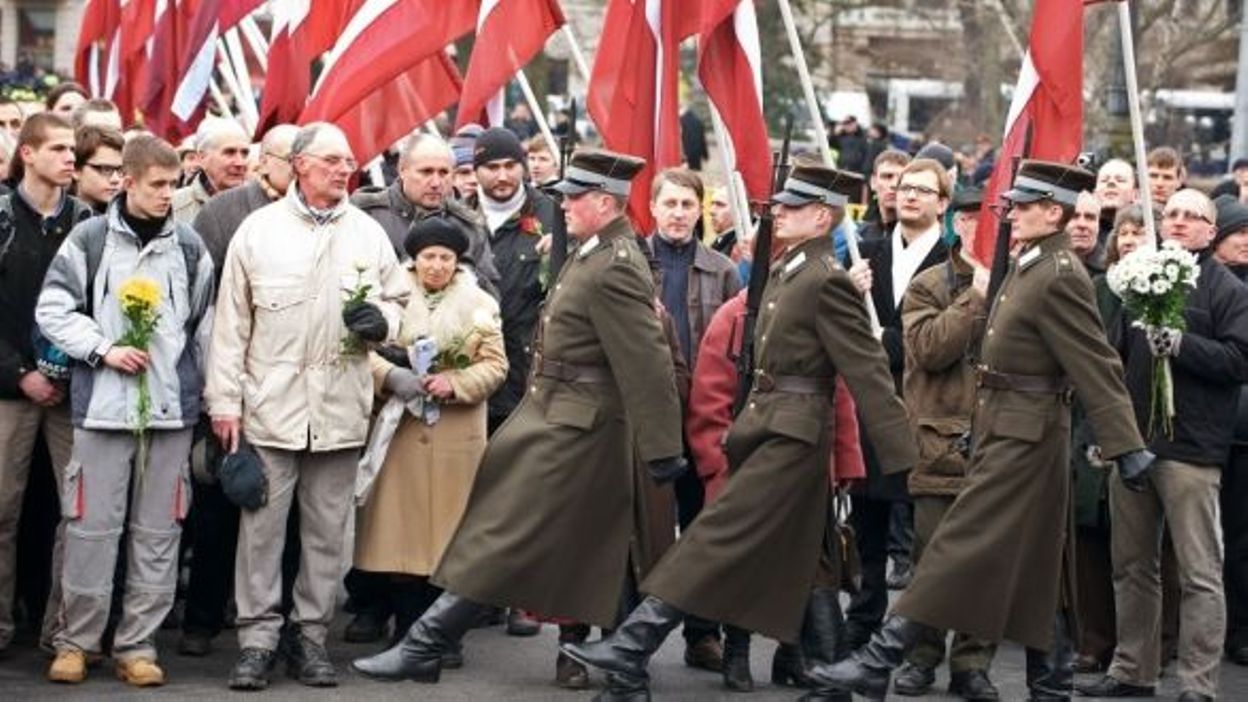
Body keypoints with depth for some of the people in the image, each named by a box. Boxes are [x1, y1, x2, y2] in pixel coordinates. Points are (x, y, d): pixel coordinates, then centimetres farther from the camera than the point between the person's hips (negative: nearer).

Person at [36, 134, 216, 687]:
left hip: (171, 408, 2)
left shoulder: (189, 247, 7)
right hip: (104, 405, -2)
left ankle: (138, 645, 11)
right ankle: (75, 641, 11)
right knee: (92, 526, 0)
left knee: (158, 531, 4)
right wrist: (103, 350, -10)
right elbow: (53, 310, 1)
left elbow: (206, 324, 12)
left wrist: (212, 394, 8)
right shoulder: (90, 240, 1)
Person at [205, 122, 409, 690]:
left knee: (326, 529, 7)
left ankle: (311, 634, 15)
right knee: (262, 525, -1)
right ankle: (257, 638, 5)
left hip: (341, 407, 2)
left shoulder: (369, 234, 9)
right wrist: (224, 400, -3)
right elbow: (232, 320, 1)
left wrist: (381, 320, -6)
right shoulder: (258, 229, 1)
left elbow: (398, 299, 19)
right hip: (270, 403, -2)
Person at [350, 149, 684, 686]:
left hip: (571, 431, -10)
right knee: (592, 549, 15)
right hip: (555, 417, 10)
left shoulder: (614, 269, -21)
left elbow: (648, 363, -23)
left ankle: (425, 647, -4)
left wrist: (662, 451, -22)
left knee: (503, 537, -6)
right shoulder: (593, 254, 9)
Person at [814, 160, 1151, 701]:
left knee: (961, 547, -9)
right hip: (1002, 432, 10)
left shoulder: (1059, 277, -16)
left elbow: (1098, 367, -20)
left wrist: (1126, 447, -22)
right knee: (1028, 567, 14)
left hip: (1023, 438, -10)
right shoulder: (1027, 267, 13)